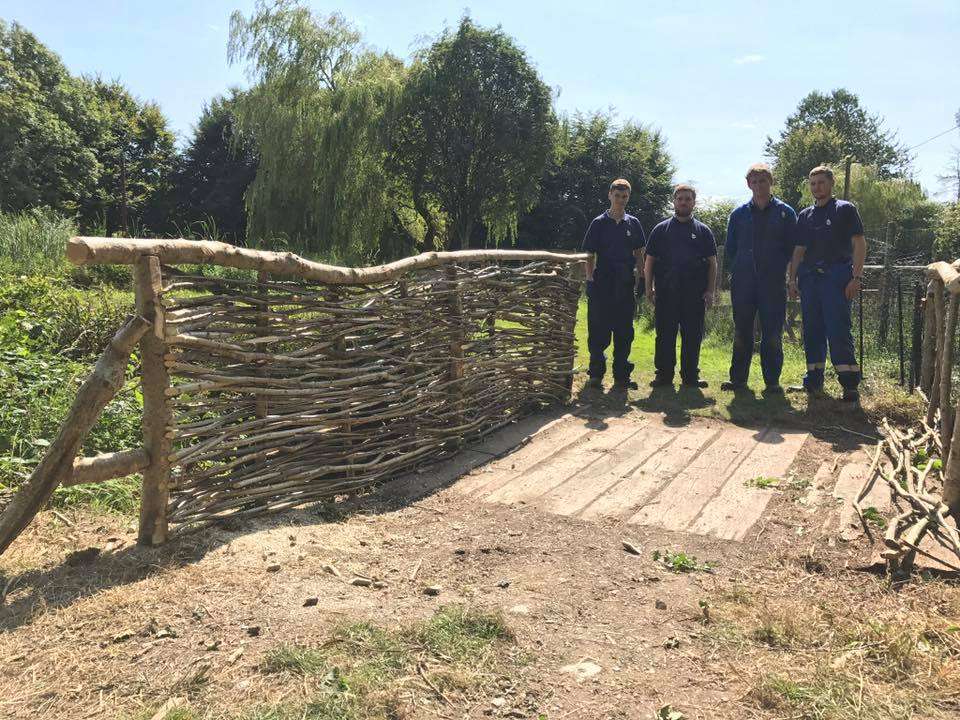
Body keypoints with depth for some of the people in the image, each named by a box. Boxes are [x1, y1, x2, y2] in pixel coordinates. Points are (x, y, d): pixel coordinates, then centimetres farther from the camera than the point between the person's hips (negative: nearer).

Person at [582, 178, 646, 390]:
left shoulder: (633, 223, 10)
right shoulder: (599, 223, 3)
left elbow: (639, 253, 16)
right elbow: (589, 255, 3)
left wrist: (637, 272, 3)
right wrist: (590, 279, -6)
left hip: (625, 285, 2)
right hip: (602, 284, -2)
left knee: (624, 332, 6)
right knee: (598, 332, 0)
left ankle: (621, 376, 14)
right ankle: (596, 374, 12)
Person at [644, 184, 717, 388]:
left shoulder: (703, 231, 11)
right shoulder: (661, 229, 10)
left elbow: (712, 263, 9)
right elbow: (649, 261, 9)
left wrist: (710, 291, 0)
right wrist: (649, 288, 0)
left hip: (695, 293, 0)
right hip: (666, 292, 0)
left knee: (693, 336, 4)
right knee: (665, 335, 2)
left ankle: (690, 376, 12)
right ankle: (664, 374, 10)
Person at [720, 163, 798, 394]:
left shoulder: (785, 213, 5)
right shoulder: (739, 214, 10)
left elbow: (792, 248, 6)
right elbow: (729, 248, 16)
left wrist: (778, 269, 0)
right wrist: (737, 270, 10)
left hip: (773, 283, -2)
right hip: (743, 283, 2)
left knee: (772, 333, -1)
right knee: (741, 332, 5)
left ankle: (772, 381, 6)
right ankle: (738, 378, 12)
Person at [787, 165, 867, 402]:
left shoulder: (845, 209, 4)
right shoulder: (805, 215, 18)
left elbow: (859, 244, -2)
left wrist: (856, 277, -12)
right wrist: (793, 279, 8)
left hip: (836, 276, -5)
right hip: (809, 277, 5)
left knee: (839, 330, -11)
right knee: (812, 331, 8)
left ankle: (850, 384, -8)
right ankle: (813, 381, 16)